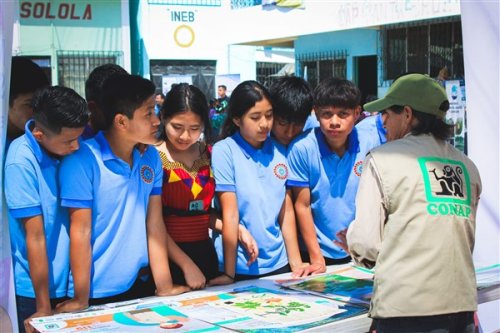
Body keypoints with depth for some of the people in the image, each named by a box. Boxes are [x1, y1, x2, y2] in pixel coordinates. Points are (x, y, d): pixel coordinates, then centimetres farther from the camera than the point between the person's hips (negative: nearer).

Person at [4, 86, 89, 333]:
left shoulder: (67, 149, -5)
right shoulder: (21, 162, -21)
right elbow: (35, 237, -18)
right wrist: (44, 308, -12)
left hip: (68, 283, 5)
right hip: (33, 291, -5)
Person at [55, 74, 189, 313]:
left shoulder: (150, 157, 1)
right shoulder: (82, 160, -16)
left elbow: (155, 224, 2)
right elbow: (81, 232, -14)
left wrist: (165, 287, 0)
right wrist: (81, 301, -10)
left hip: (137, 285, 5)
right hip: (96, 295, -5)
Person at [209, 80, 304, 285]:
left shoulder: (279, 152, 3)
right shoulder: (224, 151, -10)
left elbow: (285, 212, 6)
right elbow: (230, 214, -13)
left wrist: (296, 263, 3)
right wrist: (229, 275, -12)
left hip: (278, 264, 4)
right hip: (240, 267, -4)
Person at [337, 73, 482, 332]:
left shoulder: (383, 158, -3)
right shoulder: (467, 167, 11)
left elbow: (366, 242, -7)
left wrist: (354, 245, 16)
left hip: (406, 311, -5)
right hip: (463, 306, 5)